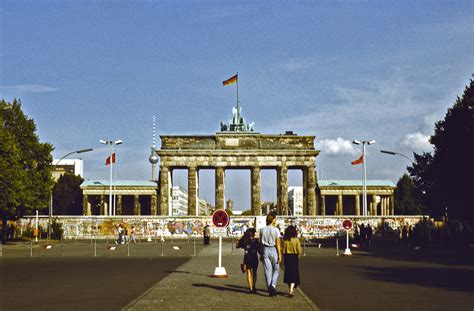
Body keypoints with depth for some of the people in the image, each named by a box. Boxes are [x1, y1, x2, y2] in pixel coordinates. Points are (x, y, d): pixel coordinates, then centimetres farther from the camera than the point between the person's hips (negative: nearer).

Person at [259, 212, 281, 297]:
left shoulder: (262, 230, 2)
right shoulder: (275, 230, -9)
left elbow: (261, 243, 6)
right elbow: (278, 244, -11)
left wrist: (261, 254, 13)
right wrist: (280, 255, -8)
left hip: (265, 251, 3)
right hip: (274, 250, -3)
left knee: (267, 270, 6)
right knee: (276, 270, 11)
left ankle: (270, 290, 7)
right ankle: (273, 285, -8)